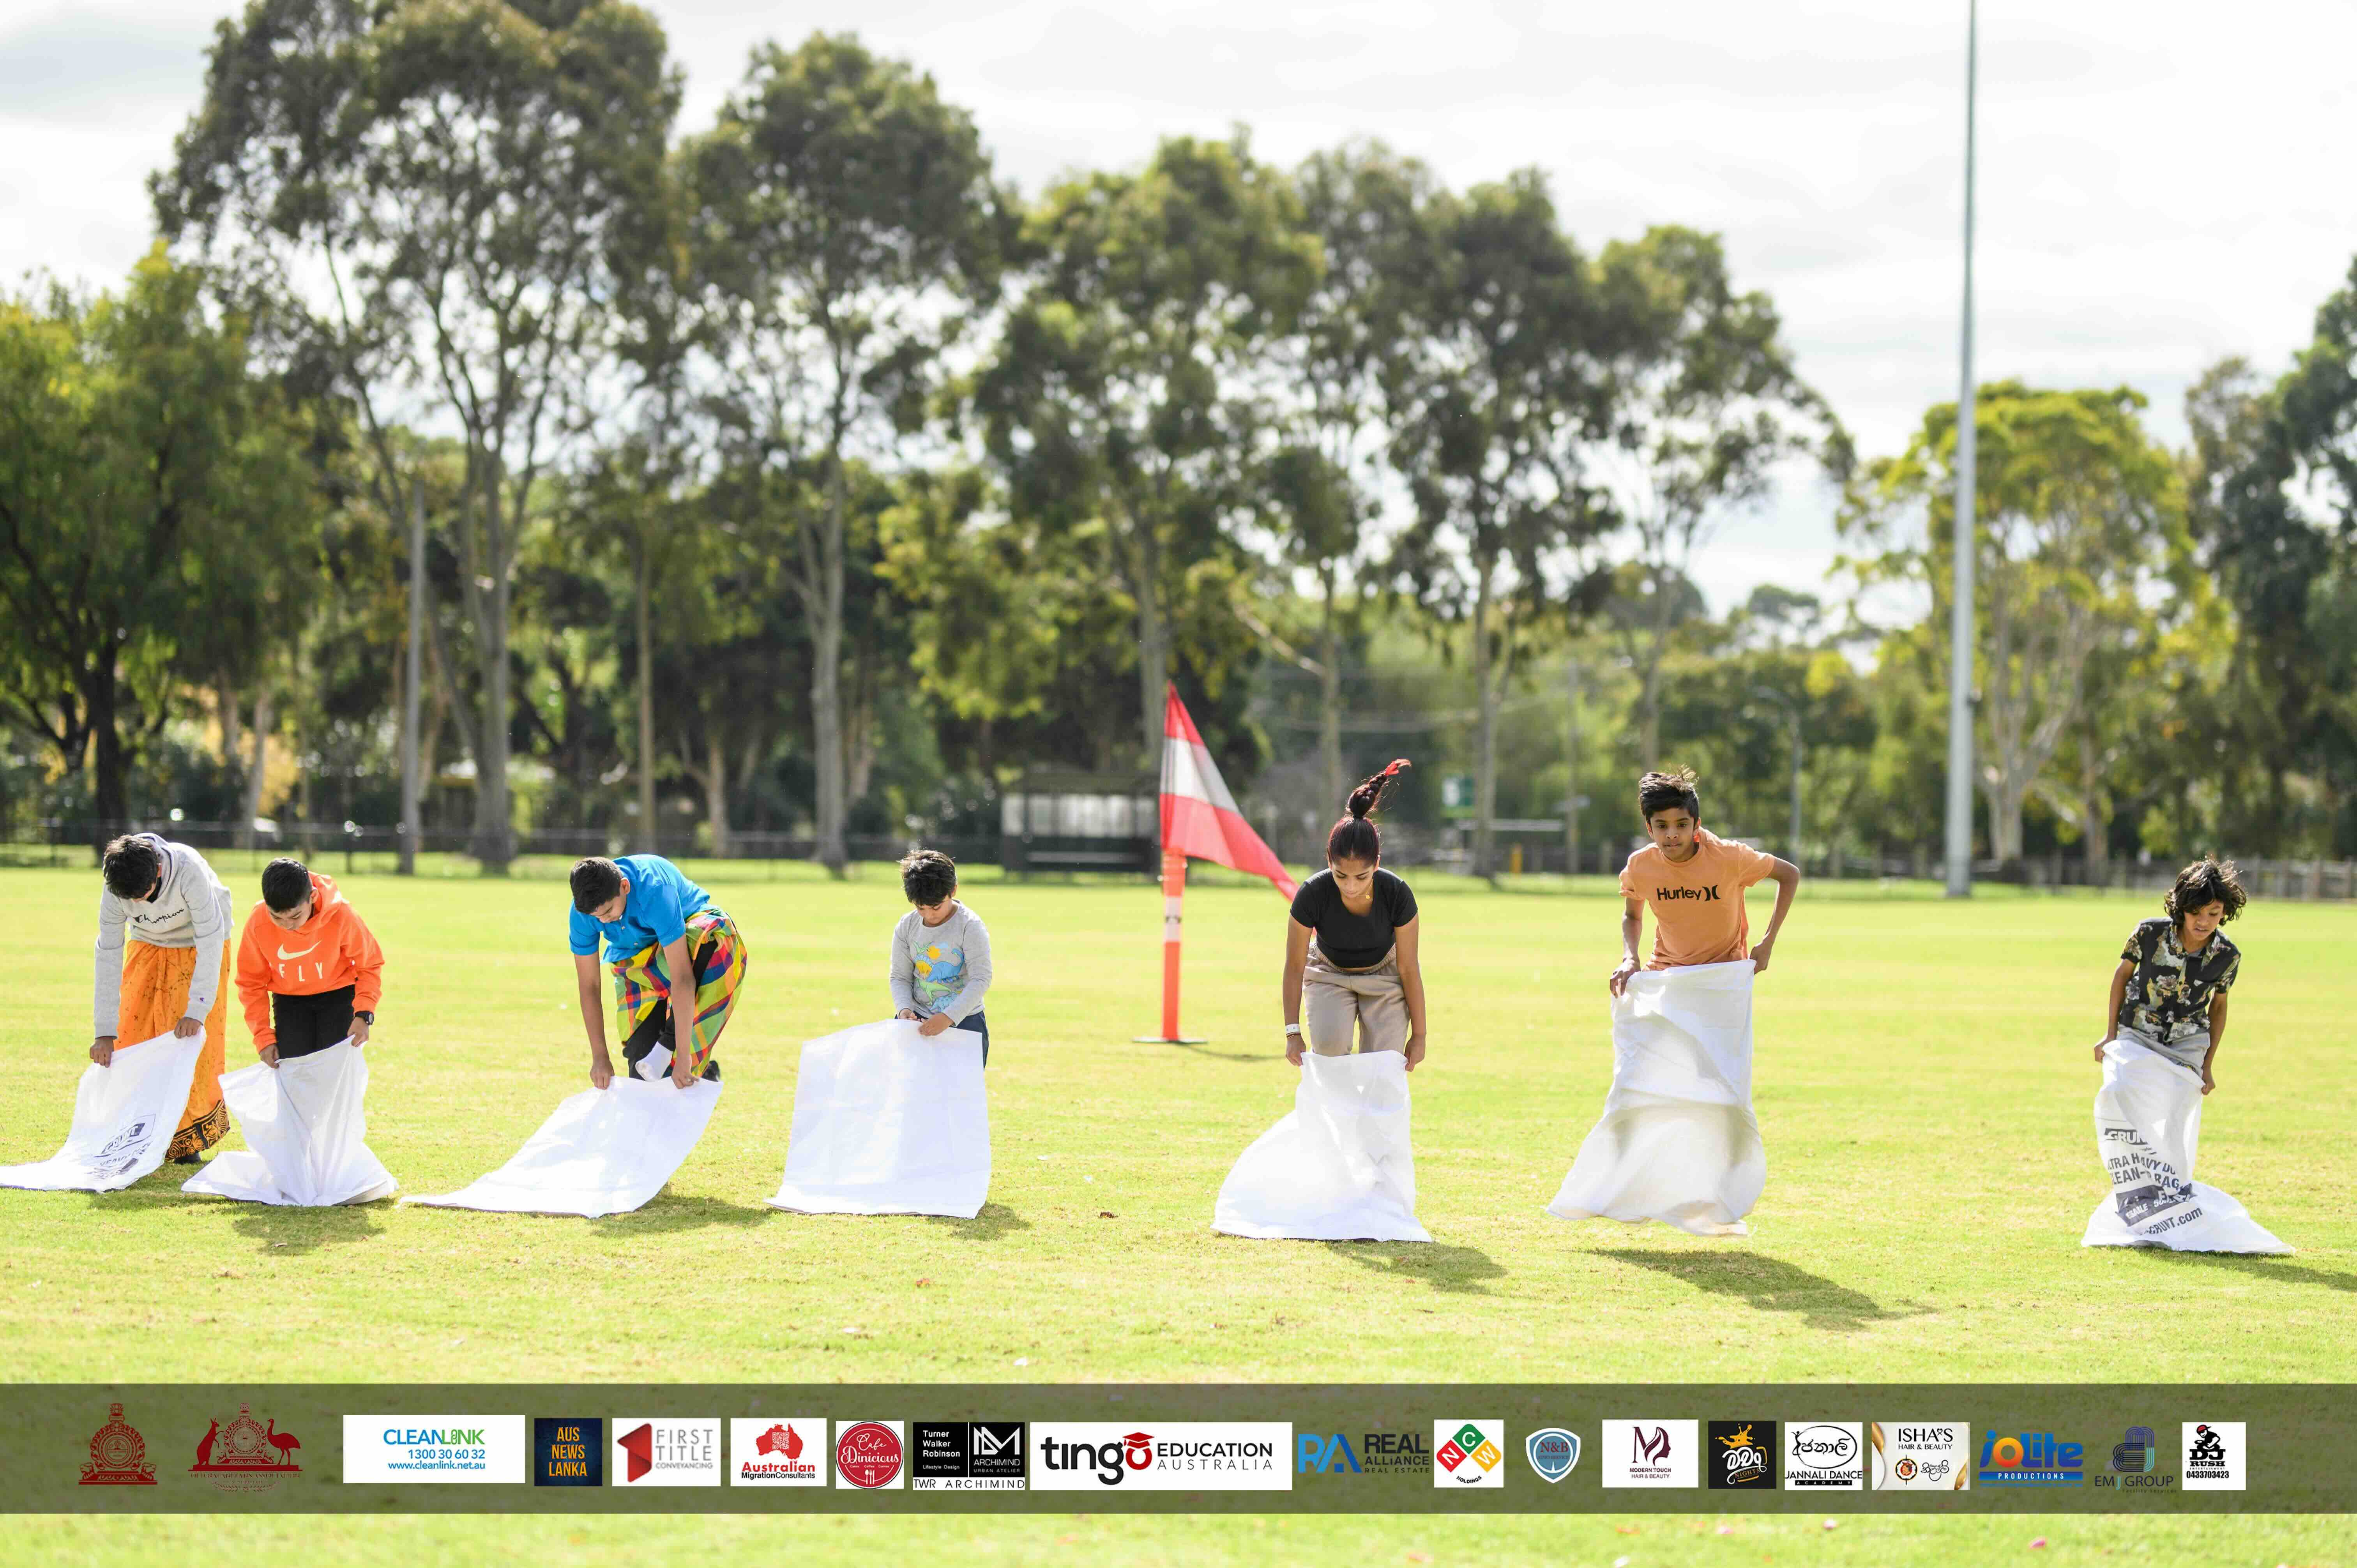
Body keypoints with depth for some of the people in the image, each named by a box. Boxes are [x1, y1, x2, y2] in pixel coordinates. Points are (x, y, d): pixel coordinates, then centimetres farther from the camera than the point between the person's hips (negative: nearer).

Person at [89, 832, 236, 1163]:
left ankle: (188, 1139, 4)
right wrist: (105, 1033, -23)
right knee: (134, 1035, -6)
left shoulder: (189, 870, -36)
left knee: (197, 1040, -10)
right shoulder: (115, 890, -26)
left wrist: (197, 1011, -38)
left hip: (200, 947, -3)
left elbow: (211, 941, -33)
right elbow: (108, 956, -20)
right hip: (148, 948, 3)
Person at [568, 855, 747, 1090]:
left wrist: (683, 1054, -45)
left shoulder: (654, 891, -41)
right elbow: (589, 987, -17)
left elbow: (683, 976, -43)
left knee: (712, 941, -41)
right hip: (636, 954, 4)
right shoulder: (583, 911, -27)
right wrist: (600, 1058, -20)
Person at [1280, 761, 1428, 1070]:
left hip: (1384, 977, 0)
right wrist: (1293, 1032, -15)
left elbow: (1408, 969, -17)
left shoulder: (1397, 894, -29)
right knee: (1329, 1043, -29)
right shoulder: (1312, 895, -30)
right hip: (1329, 975, 0)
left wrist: (1419, 1036, -10)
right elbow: (1295, 967, -17)